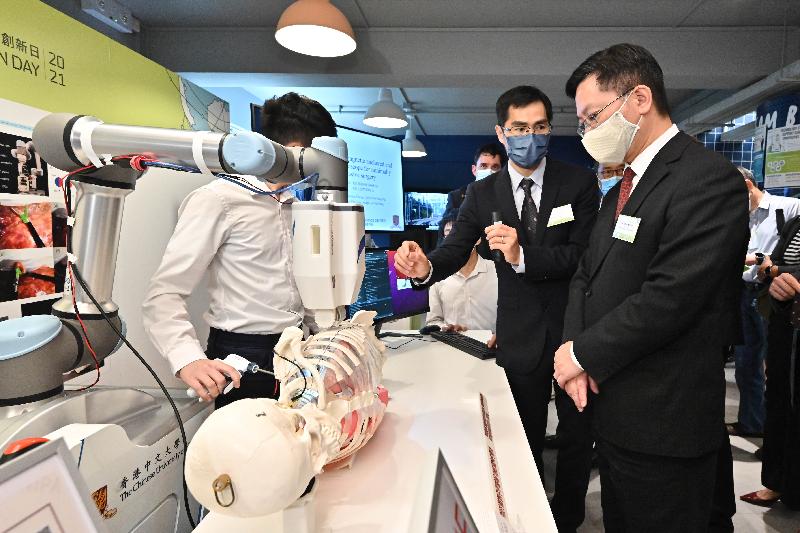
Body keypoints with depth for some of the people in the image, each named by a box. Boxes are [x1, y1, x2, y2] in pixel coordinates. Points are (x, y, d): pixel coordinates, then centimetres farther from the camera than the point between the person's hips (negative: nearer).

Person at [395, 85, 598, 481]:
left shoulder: (579, 183, -6)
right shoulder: (482, 194, 0)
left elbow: (583, 254, -14)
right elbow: (455, 250, -7)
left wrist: (522, 256, -29)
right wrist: (425, 267, -30)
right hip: (521, 339, 1)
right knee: (525, 441, 17)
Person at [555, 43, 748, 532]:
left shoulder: (709, 179, -17)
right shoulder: (622, 189, 12)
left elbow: (668, 298, -25)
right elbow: (588, 276, 10)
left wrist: (583, 353, -14)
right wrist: (576, 347, -6)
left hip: (663, 420, -8)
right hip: (613, 407, 8)